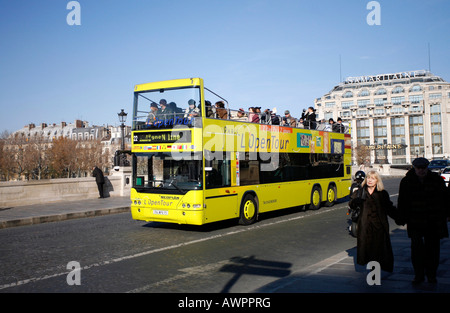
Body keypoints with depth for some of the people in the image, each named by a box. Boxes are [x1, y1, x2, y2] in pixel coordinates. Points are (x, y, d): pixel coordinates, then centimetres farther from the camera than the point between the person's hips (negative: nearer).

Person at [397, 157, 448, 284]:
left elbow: (444, 198, 9)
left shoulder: (436, 179, 1)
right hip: (415, 221, -1)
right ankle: (418, 274, 7)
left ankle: (431, 274, 23)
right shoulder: (406, 182, -1)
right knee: (416, 246, -6)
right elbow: (402, 202, 3)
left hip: (434, 221, 1)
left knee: (433, 247, 7)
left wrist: (444, 215, 5)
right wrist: (404, 219, 0)